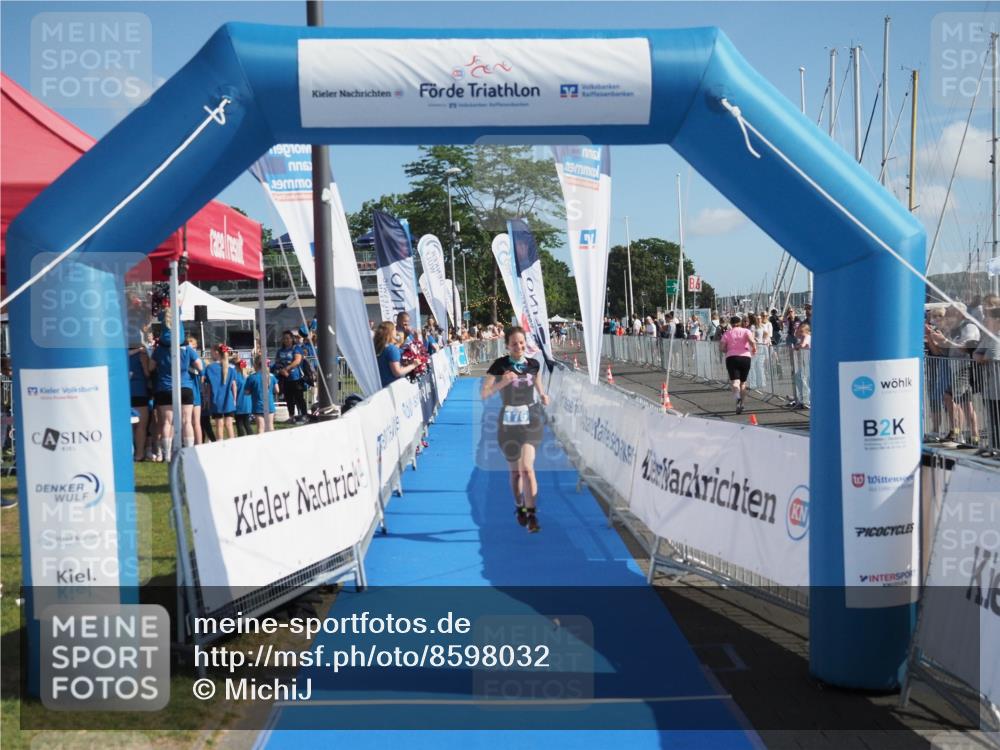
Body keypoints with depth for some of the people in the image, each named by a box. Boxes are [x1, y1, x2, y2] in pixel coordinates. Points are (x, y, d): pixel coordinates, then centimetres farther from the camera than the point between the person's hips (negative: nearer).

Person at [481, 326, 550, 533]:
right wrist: (501, 383, -30)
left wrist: (542, 395, 0)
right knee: (515, 470, 13)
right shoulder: (500, 365, -10)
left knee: (527, 468, -14)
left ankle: (532, 514, -9)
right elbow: (484, 393, -14)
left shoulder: (533, 364, -2)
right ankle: (519, 507, 35)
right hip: (508, 422, 0)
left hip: (531, 421, 0)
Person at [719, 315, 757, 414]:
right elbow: (752, 341, -12)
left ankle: (738, 397, -40)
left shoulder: (727, 333, 8)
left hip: (731, 358, -1)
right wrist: (754, 349, 5)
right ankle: (741, 404, 18)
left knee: (734, 381, -11)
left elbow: (721, 347, -1)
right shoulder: (746, 331, 6)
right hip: (745, 357, 1)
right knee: (743, 382, 14)